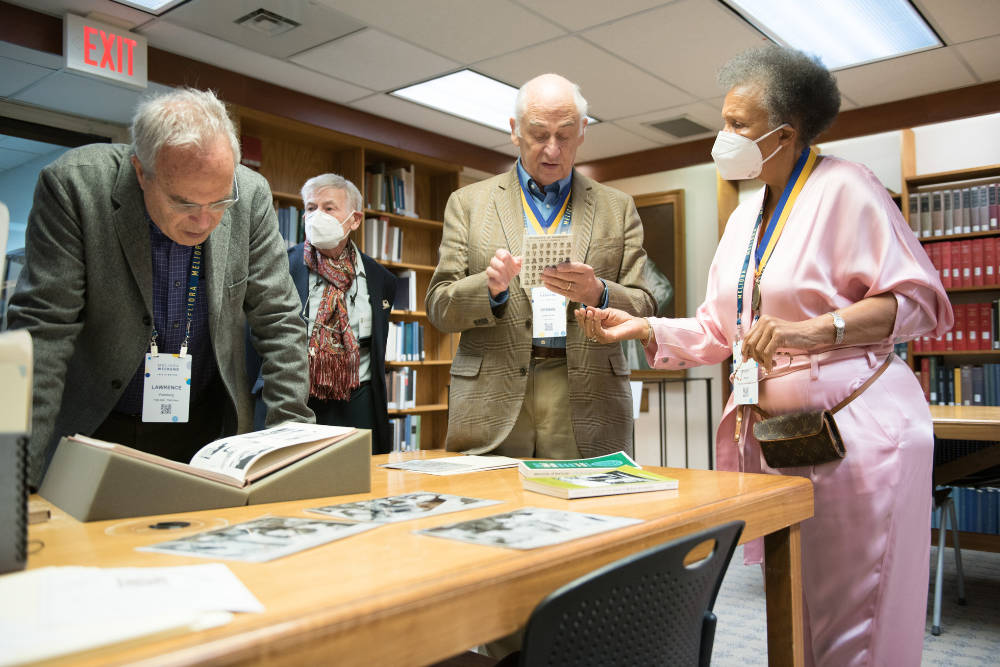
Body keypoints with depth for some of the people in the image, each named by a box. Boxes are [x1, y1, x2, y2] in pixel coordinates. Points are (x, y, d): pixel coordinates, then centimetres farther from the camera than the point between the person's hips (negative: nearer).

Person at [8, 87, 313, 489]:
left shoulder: (251, 196, -11)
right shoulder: (73, 184, -18)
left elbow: (278, 320, -5)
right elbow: (42, 329, -17)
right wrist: (18, 477, -21)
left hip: (205, 428, 2)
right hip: (97, 427, -1)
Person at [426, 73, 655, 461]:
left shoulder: (617, 208, 13)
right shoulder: (468, 203, 11)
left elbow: (642, 309, 7)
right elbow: (438, 307, 6)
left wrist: (598, 294, -14)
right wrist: (490, 287, -14)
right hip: (491, 408, 0)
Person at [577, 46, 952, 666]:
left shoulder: (843, 188, -8)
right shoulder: (745, 217, 14)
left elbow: (919, 299, -12)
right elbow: (717, 329, 14)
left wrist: (814, 329, -24)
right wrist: (644, 329, 0)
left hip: (856, 430, -7)